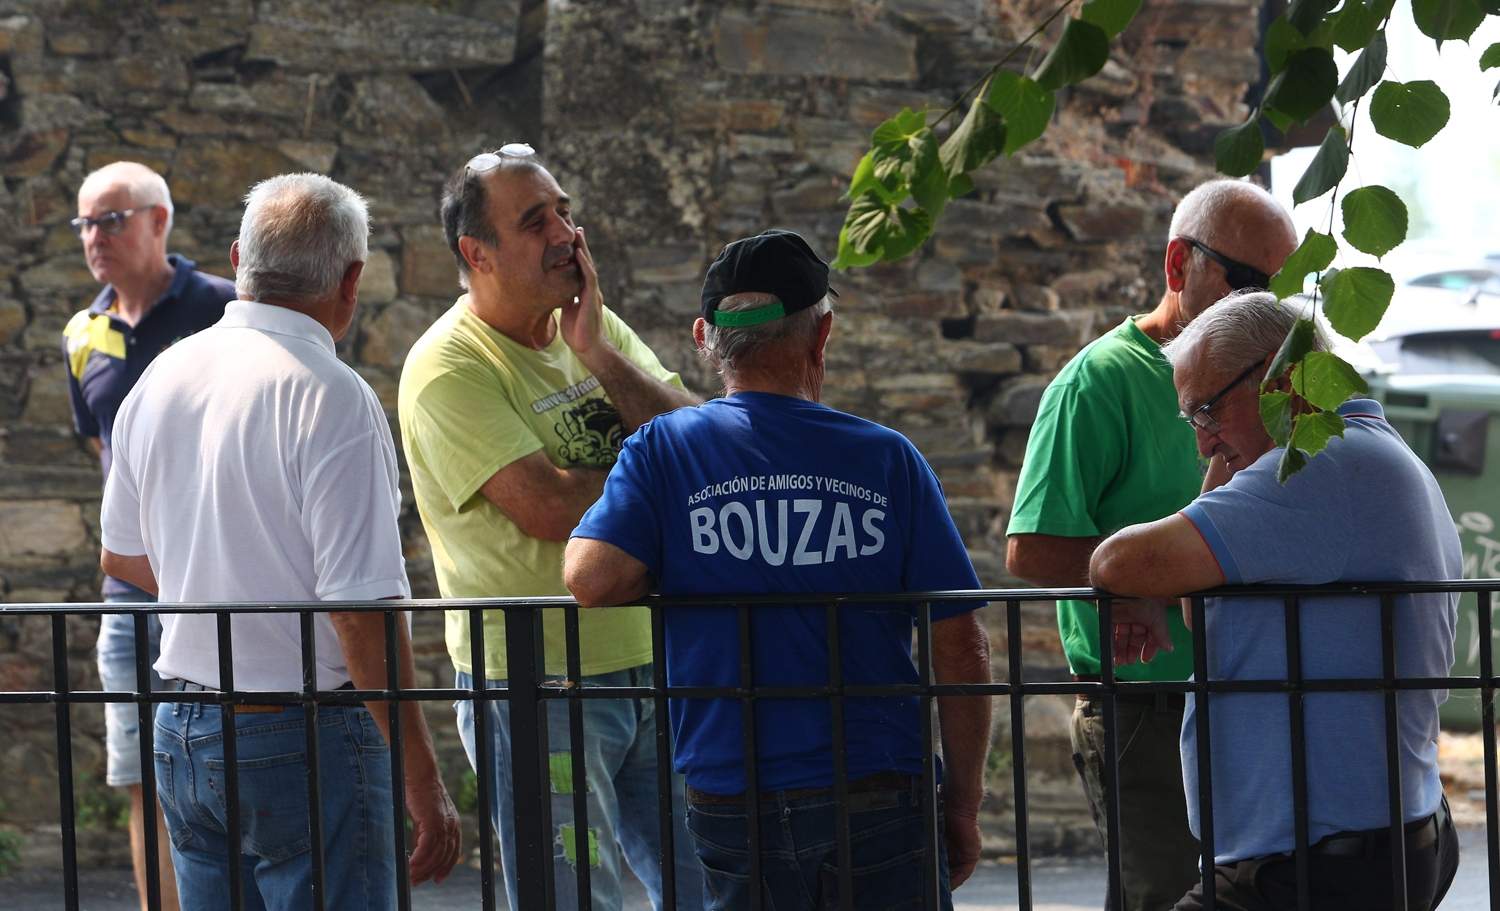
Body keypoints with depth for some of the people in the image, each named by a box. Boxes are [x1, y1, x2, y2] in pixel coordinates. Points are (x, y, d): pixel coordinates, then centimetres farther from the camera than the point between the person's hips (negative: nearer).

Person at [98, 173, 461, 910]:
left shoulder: (161, 378, 6)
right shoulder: (331, 398, -17)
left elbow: (122, 558, 19)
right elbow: (362, 609, -20)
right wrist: (423, 785, -16)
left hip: (181, 734, 7)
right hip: (299, 739, -7)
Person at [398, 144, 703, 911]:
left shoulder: (596, 328, 10)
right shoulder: (447, 370, -12)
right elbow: (549, 508, -22)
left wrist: (598, 353, -11)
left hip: (651, 664, 7)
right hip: (536, 684, -7)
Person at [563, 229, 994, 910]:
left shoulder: (662, 451, -1)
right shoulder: (886, 458, -1)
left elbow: (591, 580, -15)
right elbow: (960, 647, -1)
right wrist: (963, 804, 8)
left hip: (730, 807, 1)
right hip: (878, 801, -1)